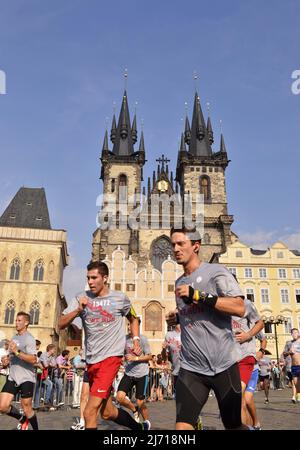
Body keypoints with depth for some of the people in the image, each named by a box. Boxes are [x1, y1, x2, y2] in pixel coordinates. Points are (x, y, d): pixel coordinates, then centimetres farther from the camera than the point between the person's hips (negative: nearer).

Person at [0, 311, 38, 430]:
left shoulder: (29, 338, -13)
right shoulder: (14, 337, 13)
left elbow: (33, 360, -24)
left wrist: (17, 352, -28)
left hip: (26, 378, -7)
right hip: (12, 378, 7)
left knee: (27, 409, 3)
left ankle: (36, 428, 27)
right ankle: (22, 419, 26)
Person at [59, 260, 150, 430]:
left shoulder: (120, 298, -3)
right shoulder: (81, 298, 0)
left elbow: (133, 319, 15)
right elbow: (61, 324, -5)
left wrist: (136, 340, 2)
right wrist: (78, 310, -21)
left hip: (111, 357, -4)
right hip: (91, 359, 5)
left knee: (90, 412, -14)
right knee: (107, 412, 17)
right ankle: (140, 427, 41)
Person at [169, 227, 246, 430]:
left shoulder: (216, 271, -7)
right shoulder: (180, 283, 13)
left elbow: (239, 308, -21)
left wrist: (197, 295, -23)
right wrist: (178, 316, 9)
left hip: (223, 365, -4)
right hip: (191, 368, 4)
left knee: (234, 425, 14)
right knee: (182, 425, -9)